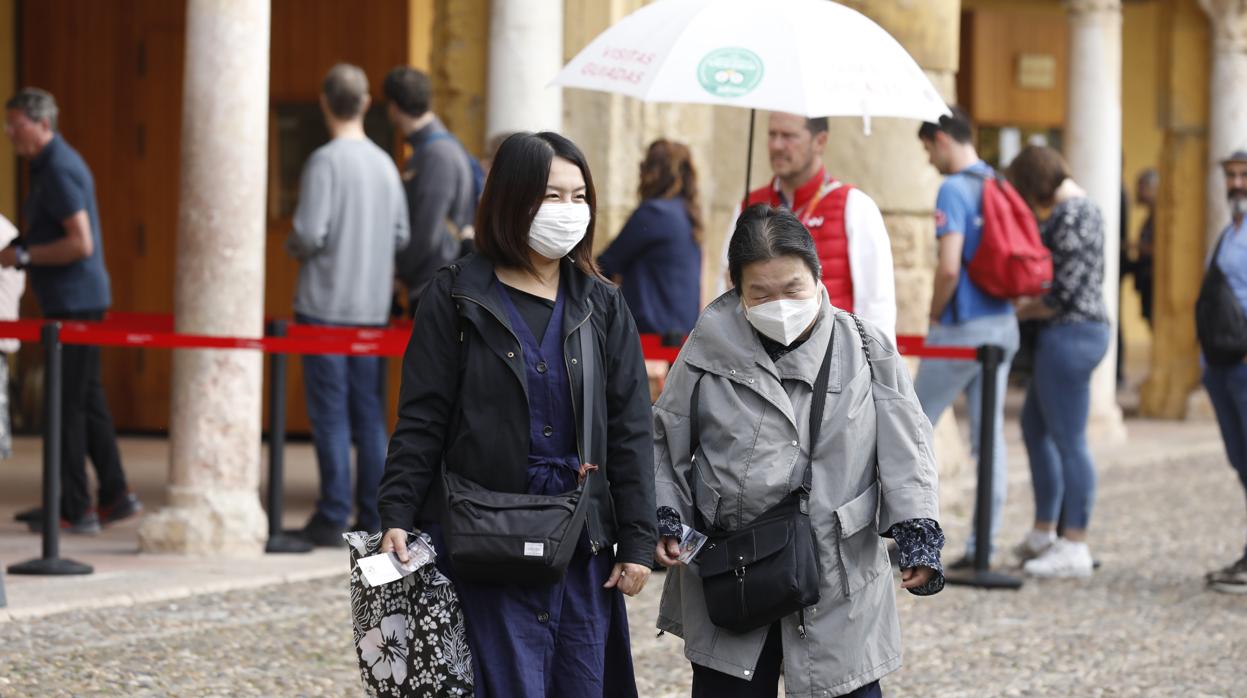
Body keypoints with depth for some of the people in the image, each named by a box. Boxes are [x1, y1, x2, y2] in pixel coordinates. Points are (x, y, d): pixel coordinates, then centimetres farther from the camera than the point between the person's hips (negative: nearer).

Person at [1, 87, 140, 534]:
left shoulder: (58, 170, -16)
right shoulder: (52, 164, 16)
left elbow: (80, 243, -23)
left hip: (73, 302, -10)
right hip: (80, 300, 10)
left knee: (68, 403, -6)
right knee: (87, 398, 13)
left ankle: (74, 510, -2)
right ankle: (115, 496, 17)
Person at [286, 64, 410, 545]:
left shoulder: (326, 161, -12)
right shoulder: (385, 163, 8)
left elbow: (310, 234, -18)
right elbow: (401, 235, 10)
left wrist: (292, 247, 3)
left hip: (326, 304, -6)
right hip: (373, 306, 6)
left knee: (330, 414, -3)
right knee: (369, 415, 9)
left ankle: (333, 518, -3)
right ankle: (372, 519, 11)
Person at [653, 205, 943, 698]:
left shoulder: (866, 351, 0)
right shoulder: (712, 348, -1)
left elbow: (904, 449, 1)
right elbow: (666, 439, 9)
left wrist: (917, 534, -10)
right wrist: (665, 517, -4)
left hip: (841, 585, -1)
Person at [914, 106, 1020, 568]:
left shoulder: (954, 190, -15)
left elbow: (949, 267, -23)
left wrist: (935, 314, -8)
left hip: (963, 329, -8)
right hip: (1003, 325, 8)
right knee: (990, 434, 8)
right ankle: (983, 544, 9)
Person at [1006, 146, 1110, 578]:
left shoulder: (1069, 216, -16)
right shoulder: (1083, 208, 16)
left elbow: (1064, 292, -20)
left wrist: (1024, 311, -5)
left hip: (1070, 334, -11)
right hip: (1082, 331, 11)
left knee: (1069, 441, -6)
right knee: (1035, 429, 20)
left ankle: (1075, 549, -1)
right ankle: (1043, 534, 28)